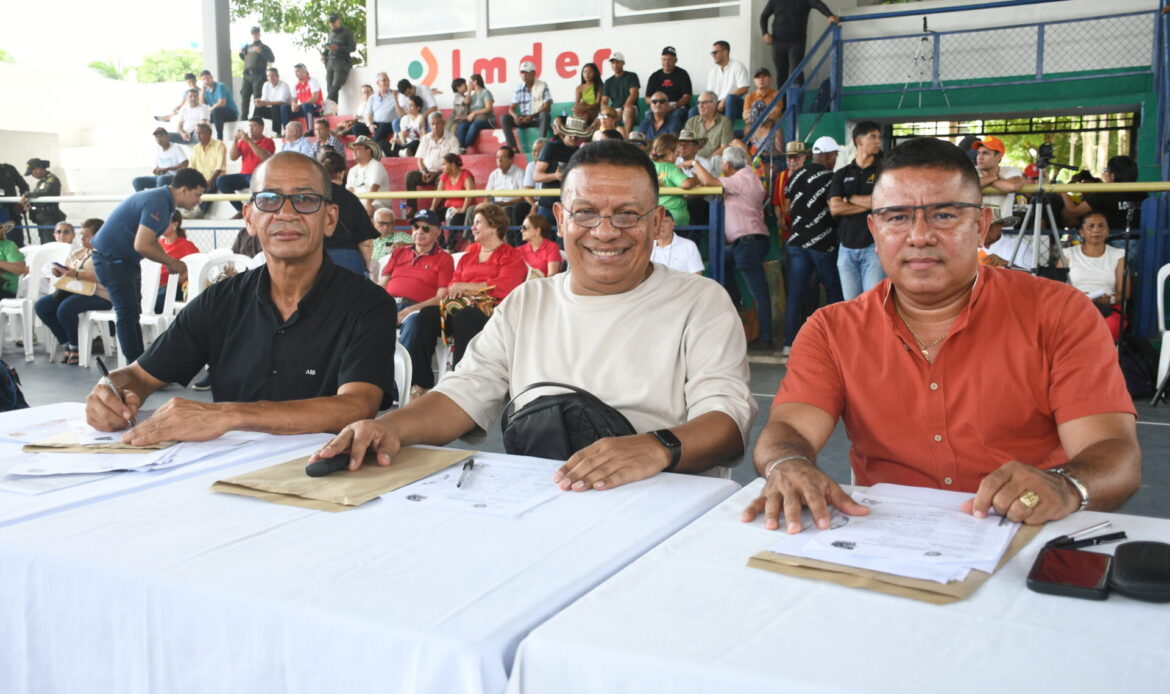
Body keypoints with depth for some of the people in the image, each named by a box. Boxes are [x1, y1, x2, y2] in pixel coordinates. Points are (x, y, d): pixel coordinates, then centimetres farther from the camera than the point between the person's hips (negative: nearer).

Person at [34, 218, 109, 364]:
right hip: (74, 291, 9)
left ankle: (77, 346, -7)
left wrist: (77, 274, -26)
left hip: (99, 295, -9)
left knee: (64, 309, -31)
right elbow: (68, 275, 26)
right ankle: (67, 343, 2)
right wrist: (60, 272, 2)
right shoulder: (77, 254, 21)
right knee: (41, 306, -7)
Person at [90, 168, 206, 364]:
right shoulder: (157, 203, -23)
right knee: (127, 313, -7)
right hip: (110, 258, -10)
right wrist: (172, 262, -16)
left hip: (125, 258, 10)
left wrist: (169, 263, 1)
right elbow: (142, 245, -28)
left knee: (133, 312, 11)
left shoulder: (163, 201, 8)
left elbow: (151, 240, 15)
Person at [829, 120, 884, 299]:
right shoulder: (841, 174, 10)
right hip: (847, 248, 3)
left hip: (874, 247, -3)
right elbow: (834, 208, -3)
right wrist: (869, 204, -8)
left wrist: (851, 198, -2)